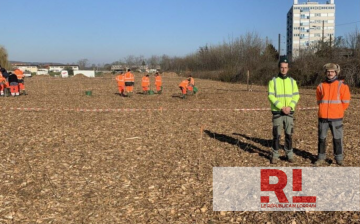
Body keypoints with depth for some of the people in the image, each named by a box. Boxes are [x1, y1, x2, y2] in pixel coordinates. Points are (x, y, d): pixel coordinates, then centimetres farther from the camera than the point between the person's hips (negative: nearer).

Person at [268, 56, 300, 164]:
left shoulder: (292, 81, 8)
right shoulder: (273, 81, -1)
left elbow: (296, 96, 3)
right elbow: (271, 96, -9)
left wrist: (290, 107, -13)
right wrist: (281, 107, -17)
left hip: (289, 112, 2)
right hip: (277, 112, -2)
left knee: (289, 134, 7)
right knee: (276, 135, 0)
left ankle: (289, 154, 18)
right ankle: (275, 155, 10)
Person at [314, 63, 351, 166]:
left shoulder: (342, 86, 0)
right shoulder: (321, 86, 6)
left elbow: (345, 102, 4)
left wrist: (337, 111, 7)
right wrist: (325, 111, 11)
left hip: (336, 118, -2)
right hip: (323, 118, 2)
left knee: (337, 138, 3)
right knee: (321, 138, 6)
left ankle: (339, 158, 14)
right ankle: (321, 158, 16)